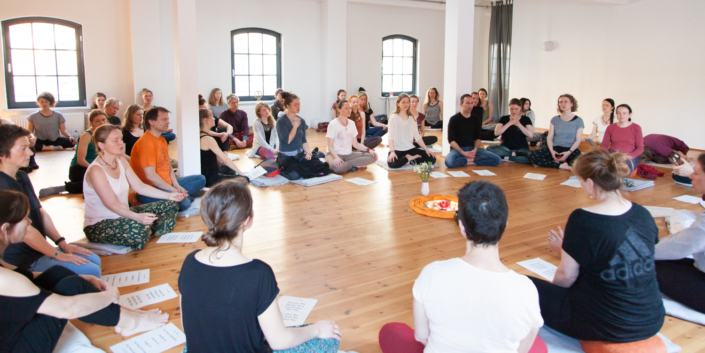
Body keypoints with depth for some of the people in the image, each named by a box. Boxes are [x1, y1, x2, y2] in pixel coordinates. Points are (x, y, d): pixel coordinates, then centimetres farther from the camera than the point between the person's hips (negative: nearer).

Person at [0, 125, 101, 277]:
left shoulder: (21, 176, 9)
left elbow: (41, 212, 14)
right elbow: (26, 230, -23)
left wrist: (63, 244, 6)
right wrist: (58, 255, -13)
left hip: (39, 249, 10)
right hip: (25, 263, -10)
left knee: (94, 259, 8)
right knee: (91, 271, -16)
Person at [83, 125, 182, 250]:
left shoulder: (121, 161, 4)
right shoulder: (96, 170, -21)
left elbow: (140, 186, 6)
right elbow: (111, 204, -29)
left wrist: (168, 195, -3)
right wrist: (137, 217, -44)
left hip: (122, 214, 9)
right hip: (98, 226, -9)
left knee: (170, 205, 3)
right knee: (138, 227, -40)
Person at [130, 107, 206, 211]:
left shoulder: (162, 140, 15)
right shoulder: (146, 143, -18)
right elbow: (150, 176, -23)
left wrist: (176, 185, 0)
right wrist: (173, 190, -17)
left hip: (166, 184, 10)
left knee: (201, 179, 8)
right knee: (183, 203, -35)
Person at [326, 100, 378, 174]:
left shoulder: (352, 123, 10)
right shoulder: (333, 124, -8)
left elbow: (355, 144, 11)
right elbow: (330, 146, -12)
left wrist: (368, 149, -5)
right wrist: (336, 157, -30)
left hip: (349, 154, 6)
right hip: (335, 154, -6)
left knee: (372, 157, -16)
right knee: (338, 168, -42)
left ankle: (346, 165, -17)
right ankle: (357, 165, -15)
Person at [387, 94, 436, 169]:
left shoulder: (412, 118, 12)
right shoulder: (394, 117, -2)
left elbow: (417, 136, 10)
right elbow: (391, 136, -10)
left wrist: (426, 149, -2)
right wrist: (392, 152, -25)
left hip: (410, 148, 4)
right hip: (397, 149, -4)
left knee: (432, 158, -15)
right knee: (392, 163, -37)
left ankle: (408, 158, -5)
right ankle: (411, 158, -9)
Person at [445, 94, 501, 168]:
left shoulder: (476, 118, 11)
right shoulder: (454, 119, -2)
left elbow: (477, 137, 12)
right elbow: (451, 140, -6)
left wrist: (475, 149, -10)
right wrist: (462, 152, -19)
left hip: (472, 148, 4)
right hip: (458, 149, -4)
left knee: (497, 160, -17)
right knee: (449, 162, -41)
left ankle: (468, 161, -15)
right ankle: (472, 160, -17)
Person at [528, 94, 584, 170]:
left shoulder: (578, 121, 4)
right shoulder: (555, 119, 10)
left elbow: (578, 140, -1)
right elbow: (549, 137, 6)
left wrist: (569, 152, -17)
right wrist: (551, 151, -13)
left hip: (571, 149, -2)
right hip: (555, 147, 2)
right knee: (532, 157, -25)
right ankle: (561, 165, -20)